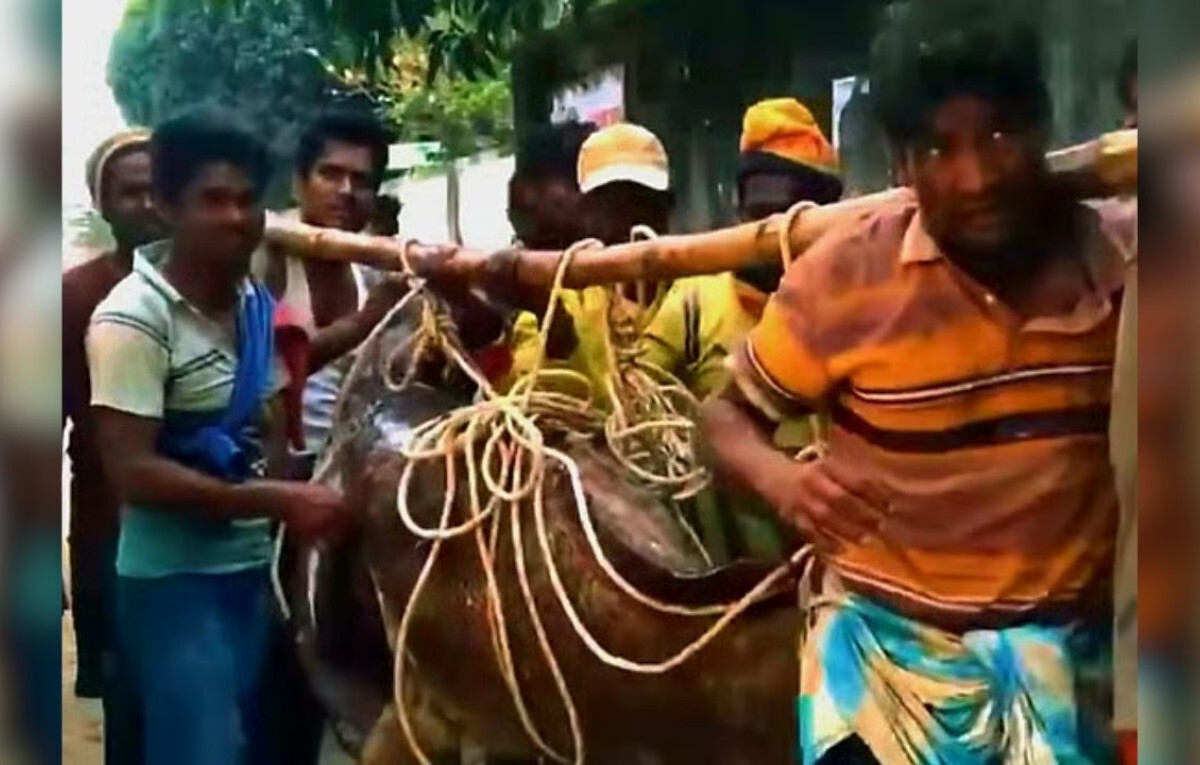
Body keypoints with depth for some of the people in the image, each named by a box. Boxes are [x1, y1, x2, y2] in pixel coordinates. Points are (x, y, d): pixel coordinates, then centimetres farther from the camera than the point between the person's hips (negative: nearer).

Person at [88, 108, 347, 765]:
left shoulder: (255, 302, 6)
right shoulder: (131, 318, -16)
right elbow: (133, 471, -21)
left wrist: (295, 503, -2)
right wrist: (276, 501, -23)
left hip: (253, 569, 7)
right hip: (174, 581, -7)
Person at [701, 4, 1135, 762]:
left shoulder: (1120, 262, -6)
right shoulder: (843, 276, -12)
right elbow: (730, 414, -1)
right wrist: (783, 480, -22)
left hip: (1068, 638, 2)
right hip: (888, 635, -2)